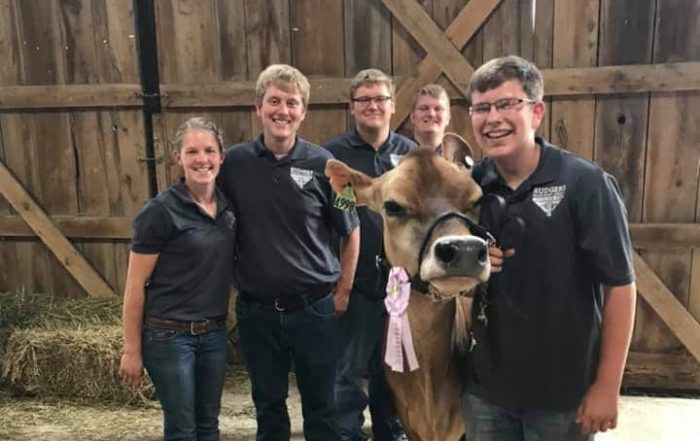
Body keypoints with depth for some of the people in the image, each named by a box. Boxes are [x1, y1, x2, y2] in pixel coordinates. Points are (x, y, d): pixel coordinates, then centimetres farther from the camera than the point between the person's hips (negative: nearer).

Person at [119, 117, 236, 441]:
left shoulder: (228, 207, 3)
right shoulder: (160, 211, -13)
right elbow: (135, 286, -10)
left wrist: (219, 324, 10)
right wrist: (132, 350, -8)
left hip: (215, 334, 5)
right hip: (169, 335, -5)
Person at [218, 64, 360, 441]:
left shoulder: (322, 164, -8)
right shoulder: (234, 162, -3)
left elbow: (351, 231, 1)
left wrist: (343, 290, 0)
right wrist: (231, 284, 2)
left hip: (315, 308, -1)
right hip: (256, 310, 2)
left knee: (321, 406, 14)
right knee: (268, 406, 19)